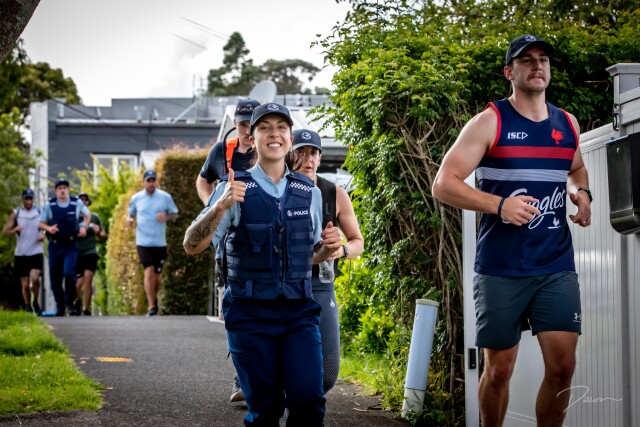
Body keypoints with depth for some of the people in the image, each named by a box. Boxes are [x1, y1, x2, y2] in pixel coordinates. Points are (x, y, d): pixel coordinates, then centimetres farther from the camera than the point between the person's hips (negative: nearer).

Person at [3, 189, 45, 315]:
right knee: (25, 284, 4)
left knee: (34, 278, -20)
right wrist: (15, 230, -22)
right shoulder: (15, 213, 2)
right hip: (20, 254, 1)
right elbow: (6, 231, 0)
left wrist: (44, 235, -8)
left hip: (36, 252, -1)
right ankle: (28, 307, 21)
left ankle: (36, 302, 3)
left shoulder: (40, 212, 4)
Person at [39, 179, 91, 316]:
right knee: (55, 278, 2)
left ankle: (70, 303, -1)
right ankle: (60, 306, 18)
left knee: (69, 273, -19)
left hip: (71, 245, -1)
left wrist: (84, 227, 3)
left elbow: (87, 215, 19)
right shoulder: (49, 205, 1)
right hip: (55, 245, 1)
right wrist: (49, 228, -11)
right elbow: (41, 223, 9)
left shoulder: (76, 203, 1)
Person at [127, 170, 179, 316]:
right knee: (149, 271, -15)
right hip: (143, 242, -1)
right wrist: (129, 220, -6)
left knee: (158, 276, 8)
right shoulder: (136, 198, 5)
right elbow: (131, 214, 17)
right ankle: (151, 306, -12)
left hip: (160, 243, 1)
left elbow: (174, 214, 9)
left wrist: (166, 217, -12)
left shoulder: (165, 197, 2)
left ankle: (154, 299, 36)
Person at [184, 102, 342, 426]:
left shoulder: (309, 192, 7)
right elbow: (192, 246, -11)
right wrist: (220, 206, -27)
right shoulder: (235, 190, -3)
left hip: (300, 314, 2)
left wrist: (328, 248, -3)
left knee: (308, 400, -12)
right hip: (251, 317, -2)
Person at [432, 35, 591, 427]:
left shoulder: (568, 124, 10)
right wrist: (499, 205, -23)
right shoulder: (490, 122, -5)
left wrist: (581, 193, 7)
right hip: (501, 270, -3)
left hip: (557, 268, 4)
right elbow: (443, 185, -10)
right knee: (499, 369, 4)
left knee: (563, 365, -4)